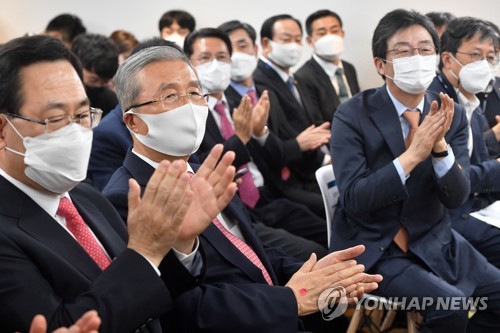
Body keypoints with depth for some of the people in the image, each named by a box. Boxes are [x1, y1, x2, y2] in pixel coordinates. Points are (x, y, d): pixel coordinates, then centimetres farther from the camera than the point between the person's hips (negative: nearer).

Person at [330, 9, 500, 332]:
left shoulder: (452, 114, -1)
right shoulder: (353, 115, -13)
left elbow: (457, 197, -7)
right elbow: (353, 200, -20)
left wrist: (440, 145, -25)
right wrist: (412, 155, -29)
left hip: (435, 242, 5)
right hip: (373, 249, -5)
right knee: (450, 307, -25)